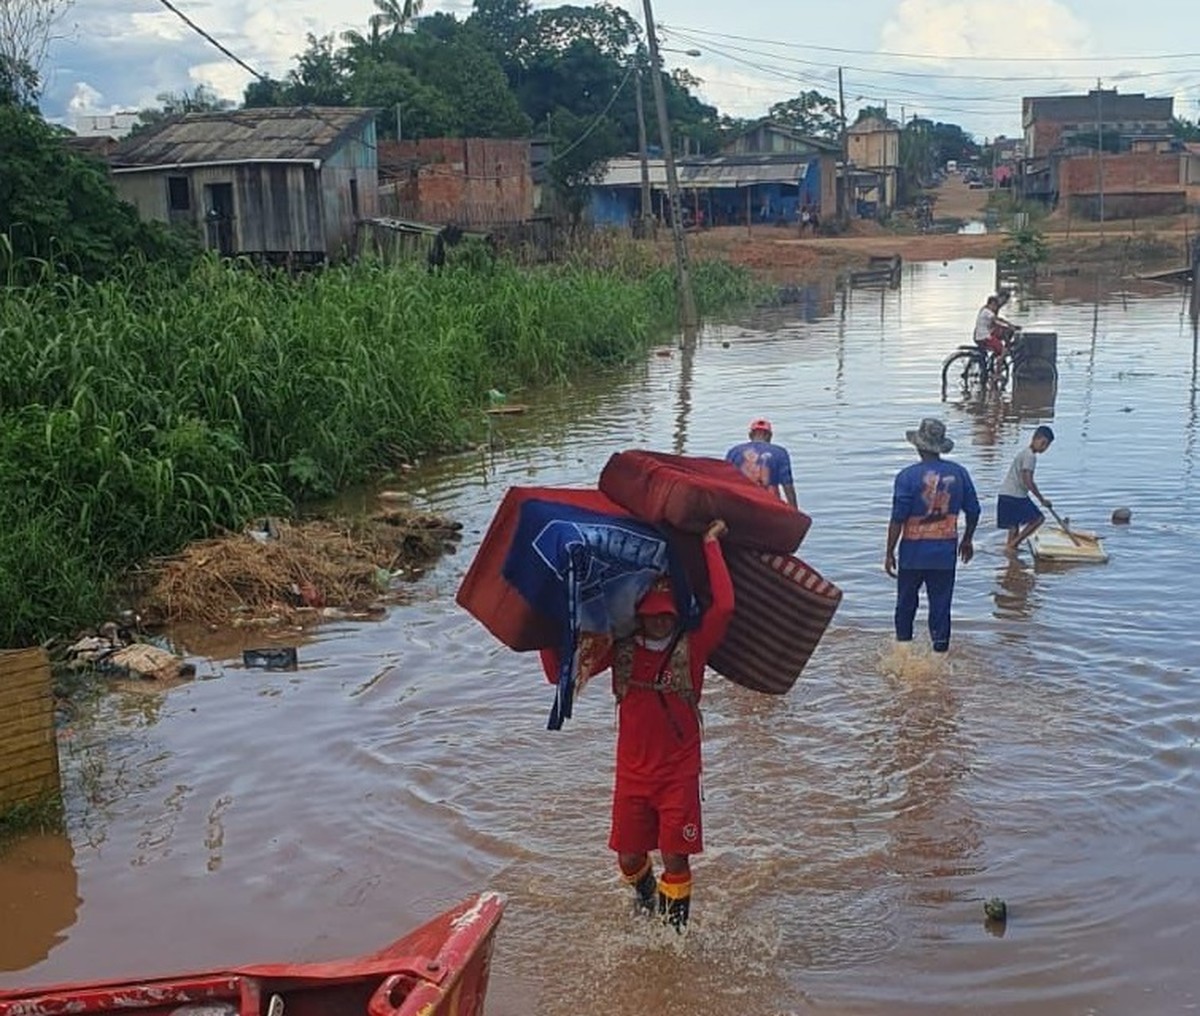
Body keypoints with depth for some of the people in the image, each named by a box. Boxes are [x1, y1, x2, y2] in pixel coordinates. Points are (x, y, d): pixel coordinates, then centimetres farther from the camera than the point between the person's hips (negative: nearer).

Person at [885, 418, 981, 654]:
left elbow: (897, 519, -13)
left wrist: (889, 552, -5)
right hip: (945, 553, 2)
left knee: (906, 603, 15)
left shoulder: (908, 476, -12)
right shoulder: (958, 473, -1)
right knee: (941, 605, 7)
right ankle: (940, 650, 9)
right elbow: (973, 511, 6)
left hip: (914, 551, -2)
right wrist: (967, 540, 22)